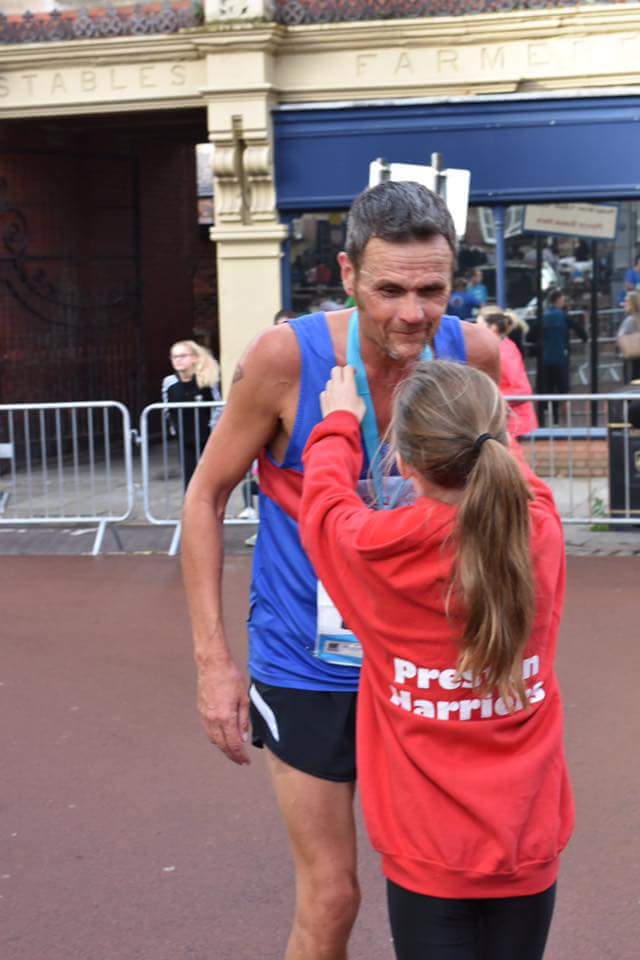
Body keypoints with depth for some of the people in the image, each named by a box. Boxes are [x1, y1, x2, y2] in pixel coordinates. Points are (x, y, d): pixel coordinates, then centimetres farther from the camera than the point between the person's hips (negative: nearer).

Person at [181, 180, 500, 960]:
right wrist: (213, 659, -11)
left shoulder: (475, 355, -11)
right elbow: (206, 497, -8)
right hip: (307, 669, -3)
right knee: (330, 897, 4)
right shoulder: (285, 357, -20)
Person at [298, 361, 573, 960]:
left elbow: (323, 503, 6)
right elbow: (513, 471, 15)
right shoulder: (542, 532, -8)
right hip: (530, 841, 3)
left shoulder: (381, 550, -17)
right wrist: (473, 426, 31)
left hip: (432, 849, -3)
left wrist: (340, 425, 22)